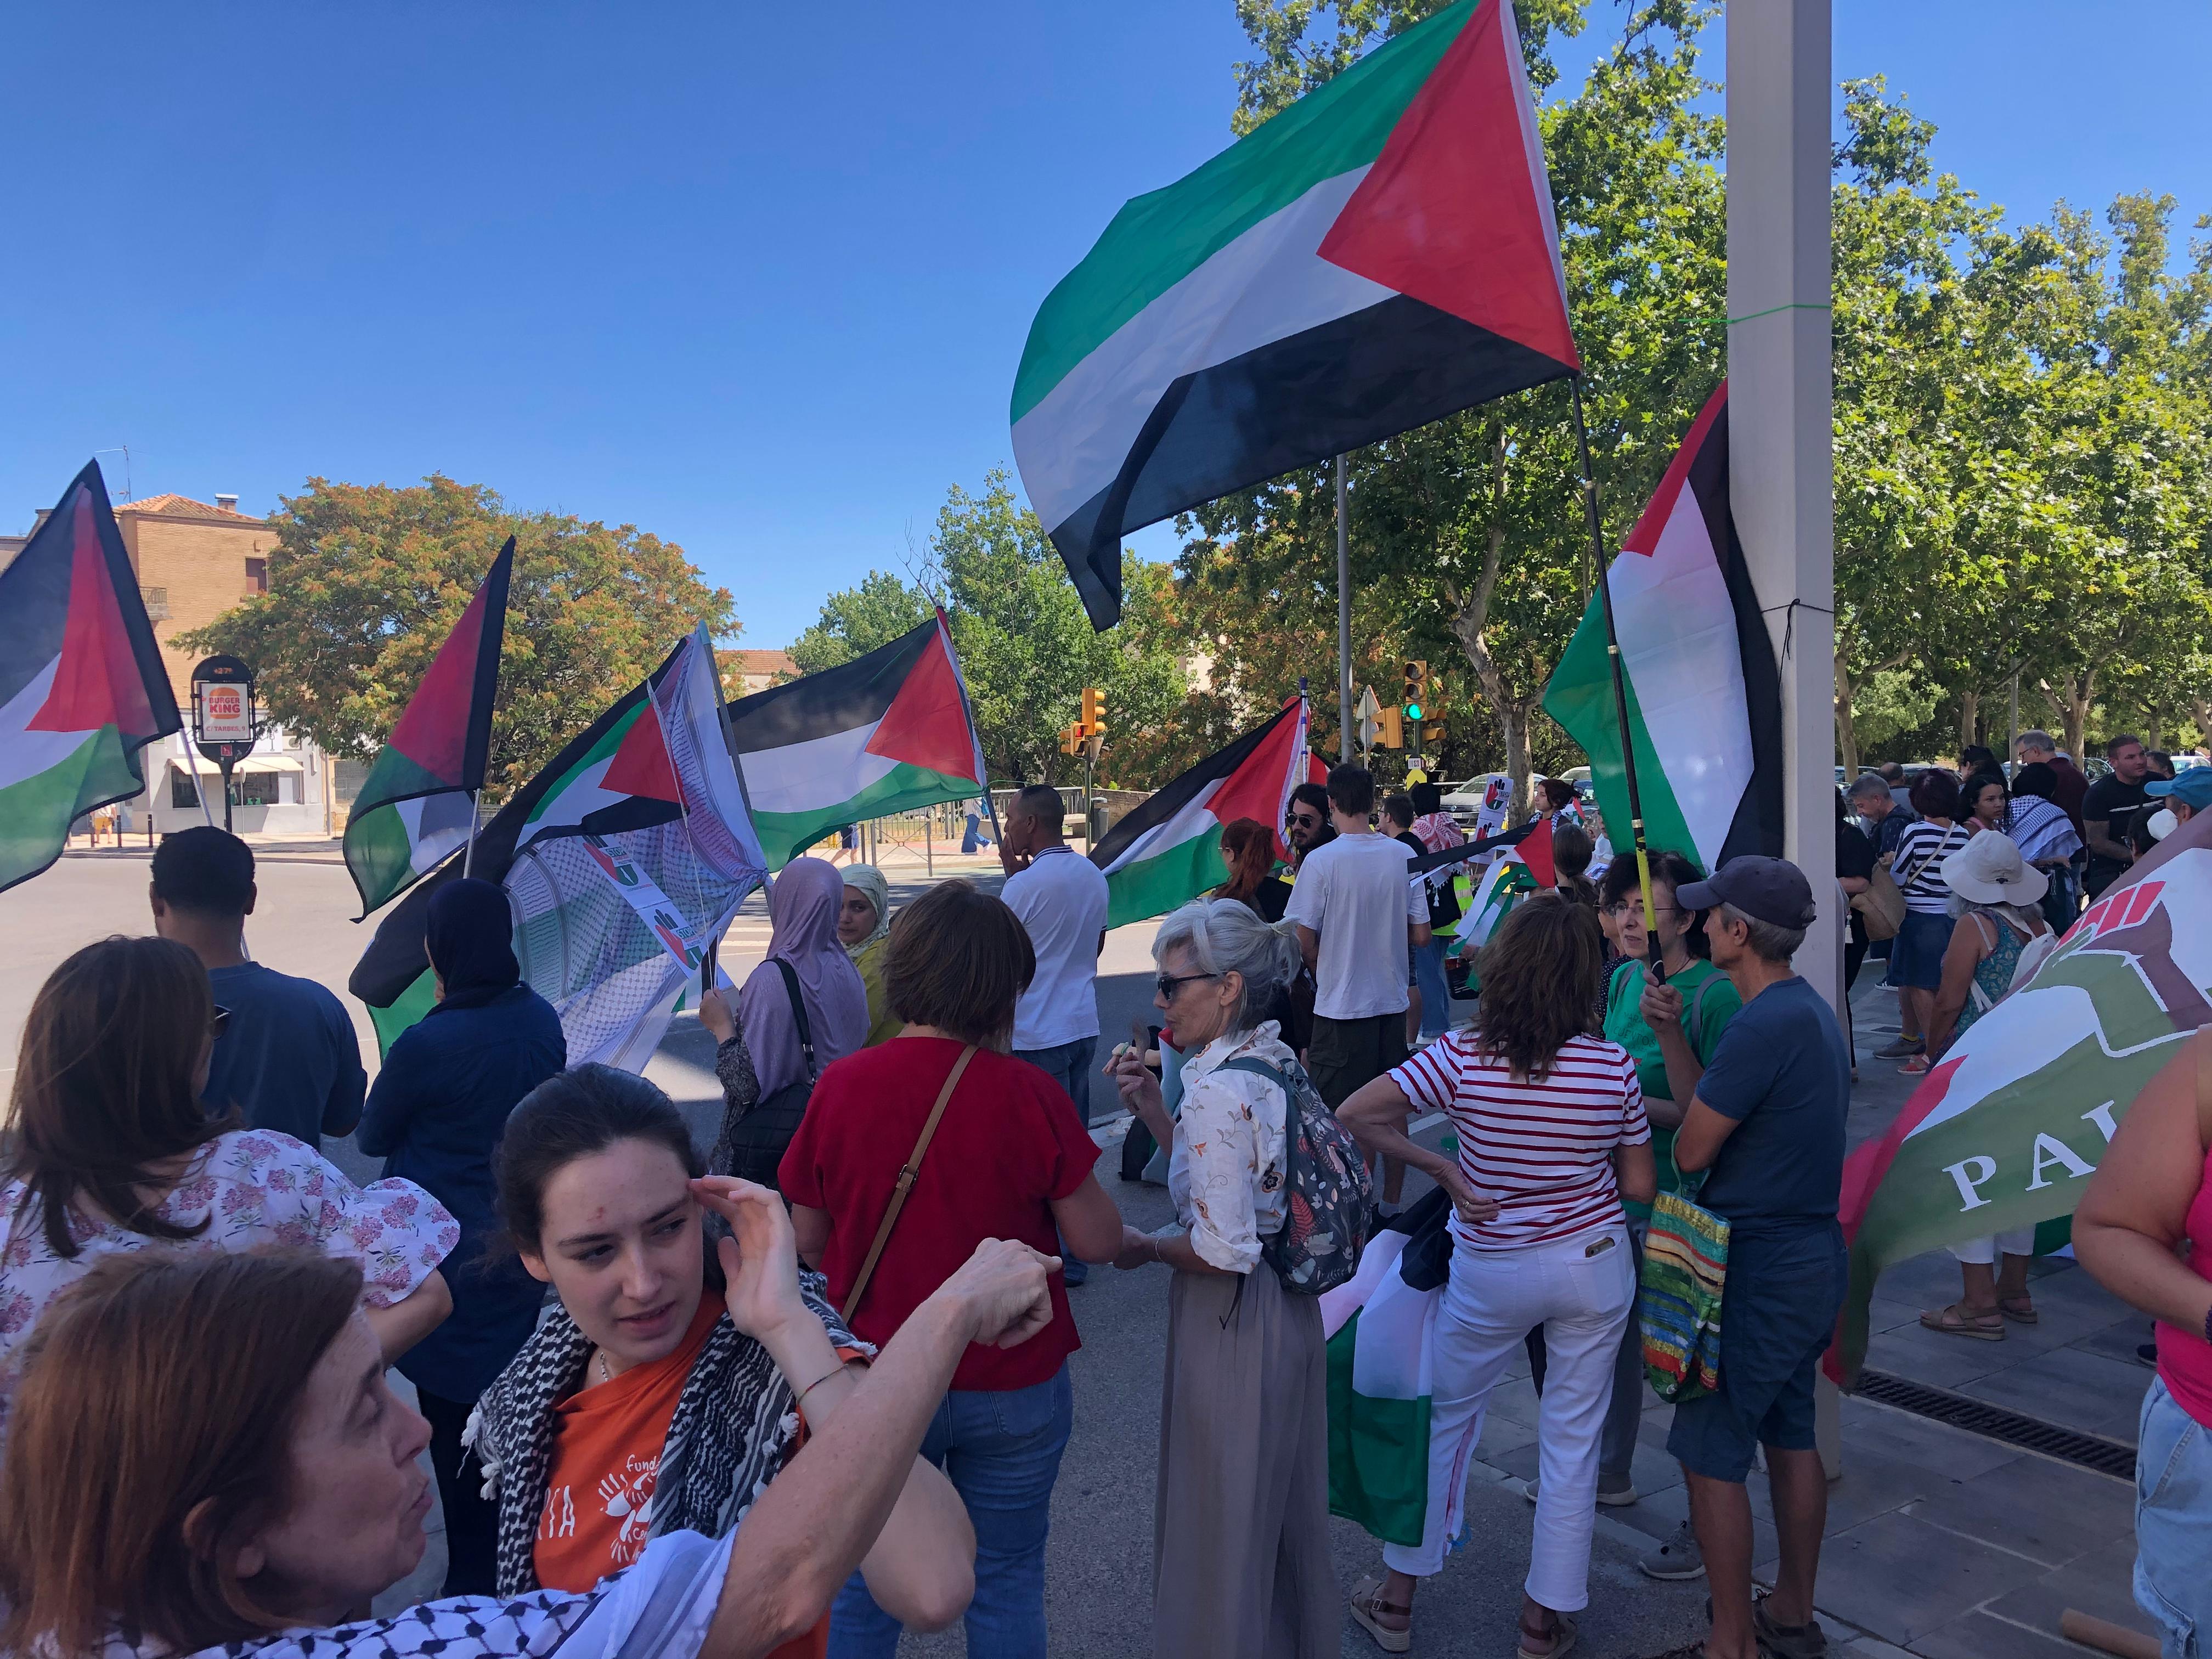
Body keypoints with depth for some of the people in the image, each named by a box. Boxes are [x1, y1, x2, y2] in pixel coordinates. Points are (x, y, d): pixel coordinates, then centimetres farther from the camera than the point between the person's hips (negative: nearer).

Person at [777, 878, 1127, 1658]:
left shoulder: (840, 1087, -13)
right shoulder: (1028, 1093, -18)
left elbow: (809, 1241, -2)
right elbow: (1097, 1240, -11)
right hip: (1011, 1388, -1)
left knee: (862, 1587, 21)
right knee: (1007, 1580, 19)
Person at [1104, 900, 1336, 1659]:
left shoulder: (1218, 1090, -26)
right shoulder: (1277, 1063, 1)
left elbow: (1221, 1251, -28)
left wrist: (1145, 1247, -11)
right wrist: (1152, 1110, 4)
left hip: (1232, 1323, -9)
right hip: (1291, 1311, 10)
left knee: (1220, 1516, 12)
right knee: (1283, 1502, 27)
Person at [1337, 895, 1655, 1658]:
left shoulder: (1461, 1058, -19)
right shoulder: (1614, 1066, -13)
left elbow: (1356, 1115, -23)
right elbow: (1640, 1187, -4)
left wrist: (1443, 1169, -14)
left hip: (1492, 1272, -1)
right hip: (1595, 1266, 1)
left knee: (1444, 1421, 18)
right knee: (1572, 1440, 15)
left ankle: (1397, 1596, 30)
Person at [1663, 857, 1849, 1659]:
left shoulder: (1761, 1027, -25)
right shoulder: (1813, 1011, 7)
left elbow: (1691, 1152, -17)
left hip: (1759, 1274, -10)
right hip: (1813, 1258, 10)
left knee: (1711, 1459, 2)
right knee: (1791, 1438, 21)